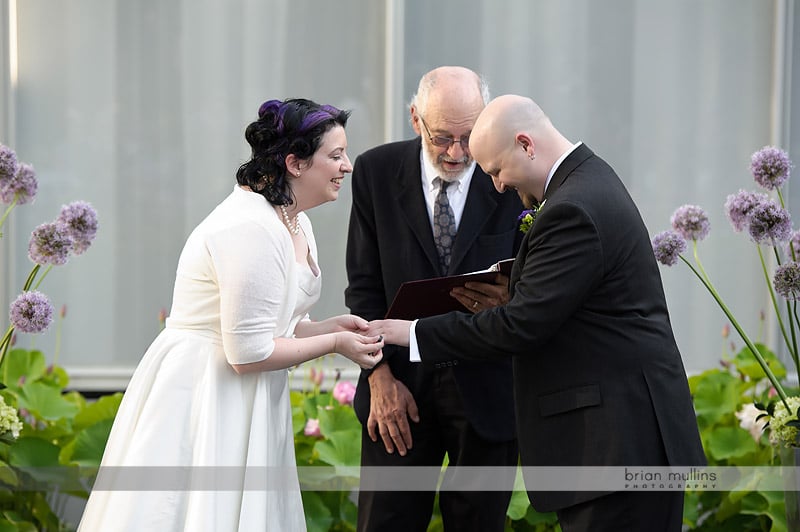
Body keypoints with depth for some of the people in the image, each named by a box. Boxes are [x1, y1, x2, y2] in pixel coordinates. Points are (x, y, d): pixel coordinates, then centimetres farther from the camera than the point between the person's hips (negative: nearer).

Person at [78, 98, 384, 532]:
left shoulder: (293, 221, 9)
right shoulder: (251, 228, -23)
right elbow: (248, 354, -23)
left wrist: (327, 326, 1)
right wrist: (334, 343, -12)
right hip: (198, 395, -10)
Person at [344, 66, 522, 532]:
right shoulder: (377, 172, -1)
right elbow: (365, 284, 1)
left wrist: (510, 296, -23)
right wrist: (381, 377, -7)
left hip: (487, 386, -1)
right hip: (401, 380, 1)